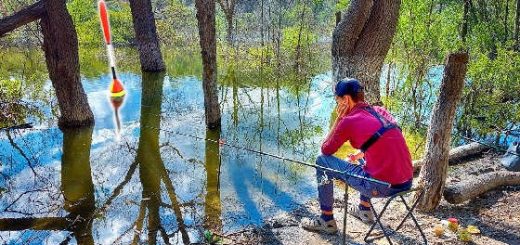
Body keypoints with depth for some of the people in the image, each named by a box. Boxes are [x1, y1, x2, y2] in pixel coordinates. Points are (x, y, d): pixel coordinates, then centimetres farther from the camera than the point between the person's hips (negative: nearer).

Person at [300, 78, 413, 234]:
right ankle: (365, 210, 41)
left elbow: (325, 150, 4)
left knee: (322, 162, 7)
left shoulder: (349, 121, -10)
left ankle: (327, 221, 16)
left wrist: (338, 119, 5)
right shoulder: (381, 111, 11)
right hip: (407, 182, 8)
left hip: (382, 187, -7)